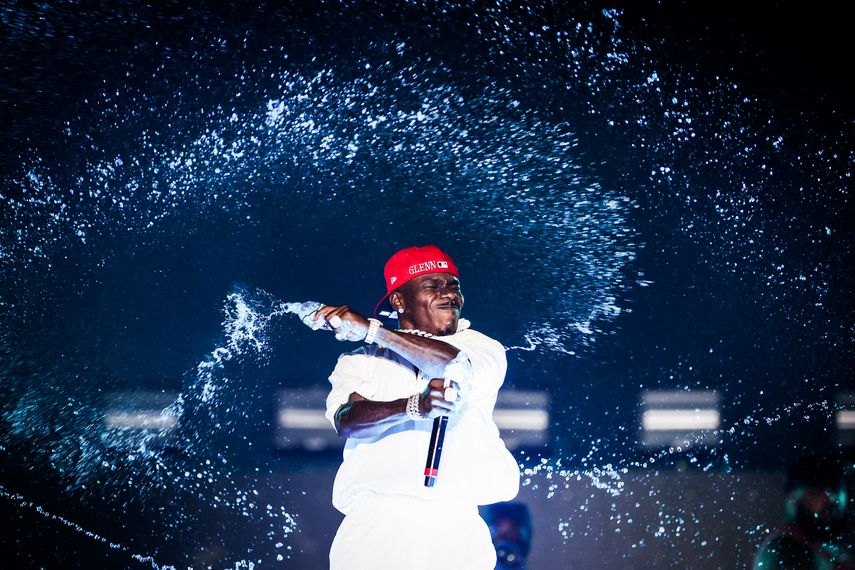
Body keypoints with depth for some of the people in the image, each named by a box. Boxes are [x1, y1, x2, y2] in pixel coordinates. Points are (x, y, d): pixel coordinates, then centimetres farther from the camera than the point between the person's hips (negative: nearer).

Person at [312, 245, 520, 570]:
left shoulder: (483, 347, 15)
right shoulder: (362, 359, 16)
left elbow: (460, 368, -9)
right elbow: (346, 421, -3)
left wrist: (371, 330, -4)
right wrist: (414, 406, -22)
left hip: (455, 523, 0)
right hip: (376, 516, 0)